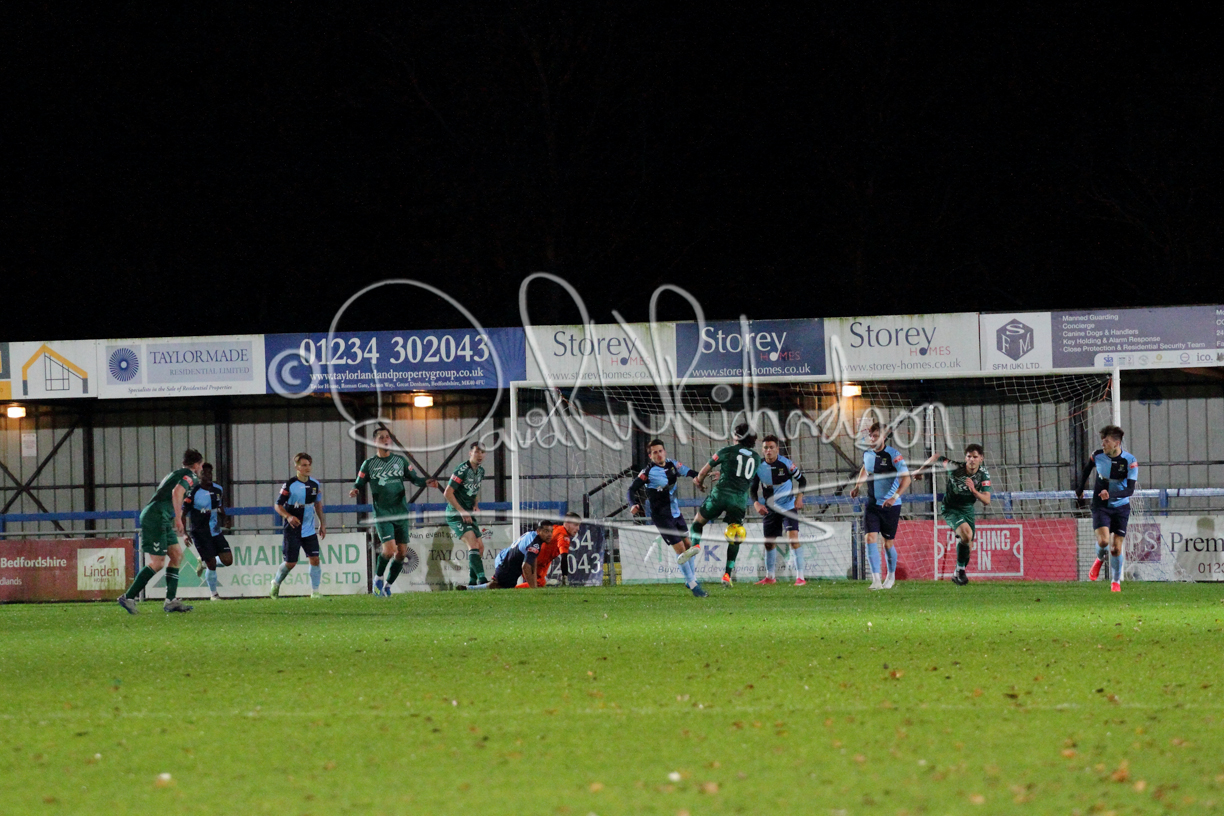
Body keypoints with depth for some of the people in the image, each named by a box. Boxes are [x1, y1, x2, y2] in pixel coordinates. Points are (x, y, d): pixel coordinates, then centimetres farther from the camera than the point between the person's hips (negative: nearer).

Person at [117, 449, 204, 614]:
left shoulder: (177, 473, 25)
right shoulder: (190, 475, -5)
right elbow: (177, 492, -24)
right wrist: (178, 519, -25)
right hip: (156, 518, -10)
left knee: (177, 554, 9)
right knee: (157, 563, -10)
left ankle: (171, 600, 5)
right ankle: (128, 597, -8)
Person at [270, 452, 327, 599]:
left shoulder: (315, 484, 4)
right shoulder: (289, 485, -11)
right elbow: (278, 505, -8)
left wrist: (322, 523, 16)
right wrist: (288, 516, -25)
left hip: (310, 530, 4)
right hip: (292, 531, -4)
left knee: (315, 559, -7)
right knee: (291, 563, -1)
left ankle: (315, 591, 0)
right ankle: (276, 583, 26)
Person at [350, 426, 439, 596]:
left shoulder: (400, 460, 9)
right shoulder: (369, 464, 3)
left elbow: (414, 478, 13)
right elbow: (359, 484, 5)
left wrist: (426, 482, -7)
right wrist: (354, 491, -17)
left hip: (401, 514, 4)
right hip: (382, 514, -4)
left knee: (402, 553, 1)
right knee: (389, 549, -19)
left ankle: (388, 584, 20)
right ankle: (378, 578, 7)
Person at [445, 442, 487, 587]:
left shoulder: (480, 471, 10)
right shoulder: (462, 470, -16)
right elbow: (448, 493, -18)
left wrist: (476, 505, 7)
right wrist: (462, 512, -19)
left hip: (468, 514, 9)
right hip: (455, 514, -9)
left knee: (480, 546, 6)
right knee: (473, 543, -22)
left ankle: (472, 582, 15)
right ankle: (481, 579, -30)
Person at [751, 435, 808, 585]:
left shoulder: (786, 464, -15)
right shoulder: (759, 467, -8)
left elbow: (802, 480, -1)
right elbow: (752, 488, 2)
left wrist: (799, 498, -13)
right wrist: (756, 503, -15)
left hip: (788, 507, -4)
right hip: (771, 509, 4)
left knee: (793, 538, -19)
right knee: (769, 543, 9)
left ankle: (800, 577, -18)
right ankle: (769, 577, 29)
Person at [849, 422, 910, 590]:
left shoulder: (893, 455, -15)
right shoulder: (867, 454, 3)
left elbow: (906, 478, -21)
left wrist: (895, 497, -33)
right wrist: (857, 486, 14)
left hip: (890, 506, -4)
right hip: (872, 505, 4)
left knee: (887, 543, 6)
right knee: (871, 538, -13)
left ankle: (891, 576, 32)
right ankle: (876, 580, -16)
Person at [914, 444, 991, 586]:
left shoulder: (984, 474, -14)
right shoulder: (956, 468, -23)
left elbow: (986, 501, -19)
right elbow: (936, 457, -6)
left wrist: (974, 491, -36)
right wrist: (920, 471, 0)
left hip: (967, 509, 5)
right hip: (950, 509, -5)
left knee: (968, 546, 9)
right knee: (966, 533, -30)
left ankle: (958, 575, 33)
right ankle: (960, 571, -17)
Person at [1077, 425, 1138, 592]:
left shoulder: (1130, 461, -16)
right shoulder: (1097, 455, -7)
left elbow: (1130, 490, -21)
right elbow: (1087, 469, 17)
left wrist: (1111, 494, -37)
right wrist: (1080, 489, 26)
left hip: (1121, 507, -1)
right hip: (1101, 506, 1)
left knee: (1117, 547, -2)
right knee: (1103, 541, -18)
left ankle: (1116, 582, 16)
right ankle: (1100, 560, 17)